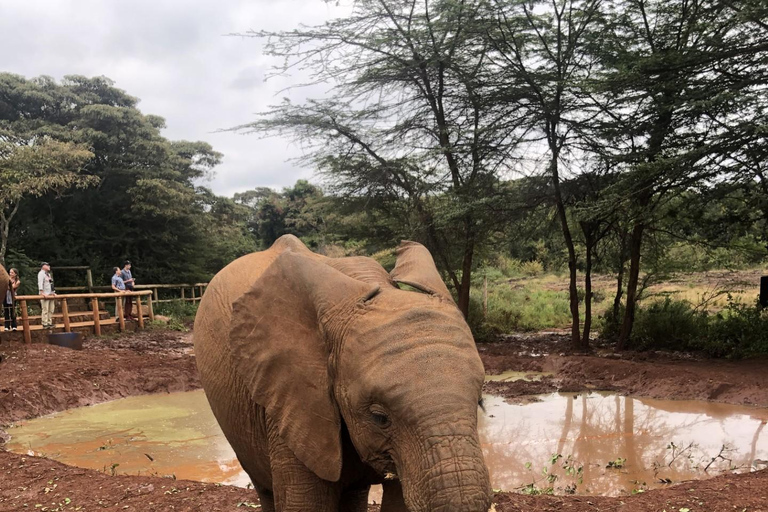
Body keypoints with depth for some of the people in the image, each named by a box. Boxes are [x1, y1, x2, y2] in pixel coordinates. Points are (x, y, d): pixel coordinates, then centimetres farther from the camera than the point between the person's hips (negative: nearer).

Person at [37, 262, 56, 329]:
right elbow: (40, 283, -16)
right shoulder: (41, 273, -6)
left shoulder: (48, 274, 22)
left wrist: (53, 292, 14)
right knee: (45, 310, -11)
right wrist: (42, 292, -26)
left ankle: (50, 323, 11)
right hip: (45, 295, -9)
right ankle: (45, 324, -10)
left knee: (51, 310, 7)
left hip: (50, 294, 9)